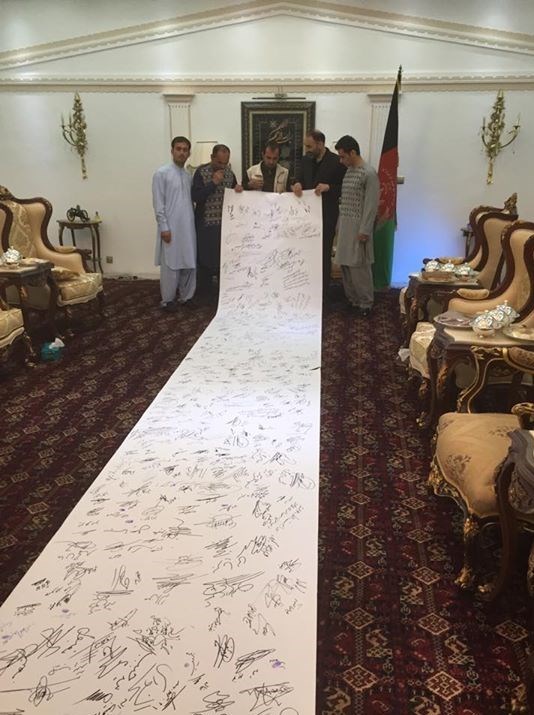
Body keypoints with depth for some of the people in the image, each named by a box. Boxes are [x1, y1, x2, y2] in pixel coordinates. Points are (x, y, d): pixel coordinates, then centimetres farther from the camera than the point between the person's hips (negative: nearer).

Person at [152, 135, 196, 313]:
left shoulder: (188, 175, 12)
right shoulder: (162, 173, -6)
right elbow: (158, 203, -10)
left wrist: (194, 222, 9)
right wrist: (163, 227, -14)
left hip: (188, 227, 6)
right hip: (171, 227, -6)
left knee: (189, 263, 9)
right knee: (171, 264, 0)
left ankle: (186, 296, 23)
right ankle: (168, 300, 12)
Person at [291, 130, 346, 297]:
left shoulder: (336, 162, -10)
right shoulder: (306, 160, 7)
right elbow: (300, 178, 12)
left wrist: (328, 187, -24)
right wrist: (297, 184, -11)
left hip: (326, 215, -5)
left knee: (323, 254, 4)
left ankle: (322, 291, 15)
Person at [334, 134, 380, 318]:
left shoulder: (369, 173, -13)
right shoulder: (348, 171, 13)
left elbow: (372, 204, -16)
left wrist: (365, 230, -18)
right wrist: (339, 225, 16)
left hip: (358, 227, -8)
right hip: (345, 225, 8)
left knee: (359, 266, -5)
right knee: (345, 264, 10)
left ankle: (365, 304, 4)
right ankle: (351, 299, 21)